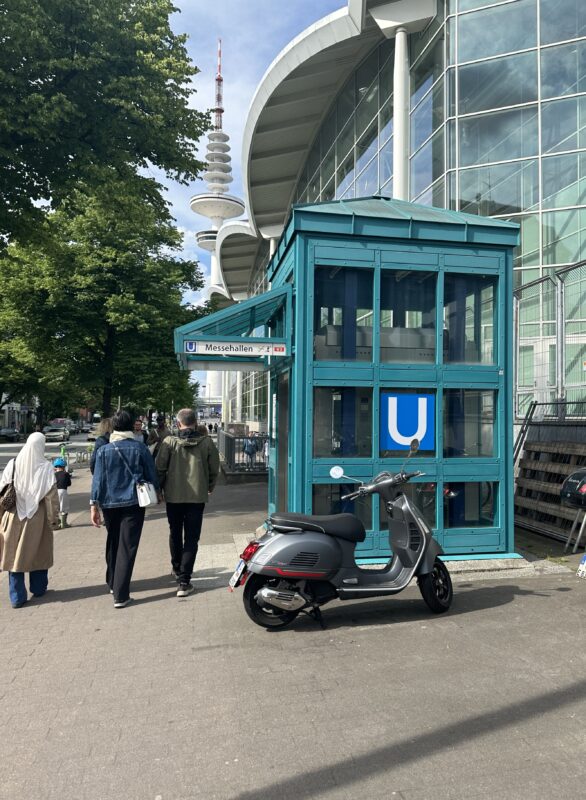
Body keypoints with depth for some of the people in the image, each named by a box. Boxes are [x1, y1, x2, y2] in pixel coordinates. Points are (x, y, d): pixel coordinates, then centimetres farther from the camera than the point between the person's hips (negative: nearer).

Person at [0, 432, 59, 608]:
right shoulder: (45, 467, -12)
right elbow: (51, 496, -11)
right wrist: (53, 519, -1)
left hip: (14, 516, 1)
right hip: (37, 517, -1)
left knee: (15, 554, 10)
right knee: (38, 552, 16)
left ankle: (17, 597, 12)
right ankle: (38, 588, 30)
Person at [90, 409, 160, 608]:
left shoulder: (104, 450, -2)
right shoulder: (140, 448, -4)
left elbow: (98, 479, -3)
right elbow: (151, 474, 1)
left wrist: (94, 505, 1)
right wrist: (156, 493, 18)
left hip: (110, 504, 2)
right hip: (133, 503, -2)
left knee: (112, 544, 22)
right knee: (127, 547, -1)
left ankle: (112, 583, 36)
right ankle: (120, 595, -3)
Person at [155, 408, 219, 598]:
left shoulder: (170, 442, -8)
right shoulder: (206, 442, -5)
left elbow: (160, 468, -6)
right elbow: (214, 468, 3)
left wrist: (160, 488, 11)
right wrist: (209, 487, 21)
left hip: (174, 496, 1)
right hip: (197, 496, 0)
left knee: (175, 534, 21)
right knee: (191, 538, 4)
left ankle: (177, 569, 40)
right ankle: (184, 581, -2)